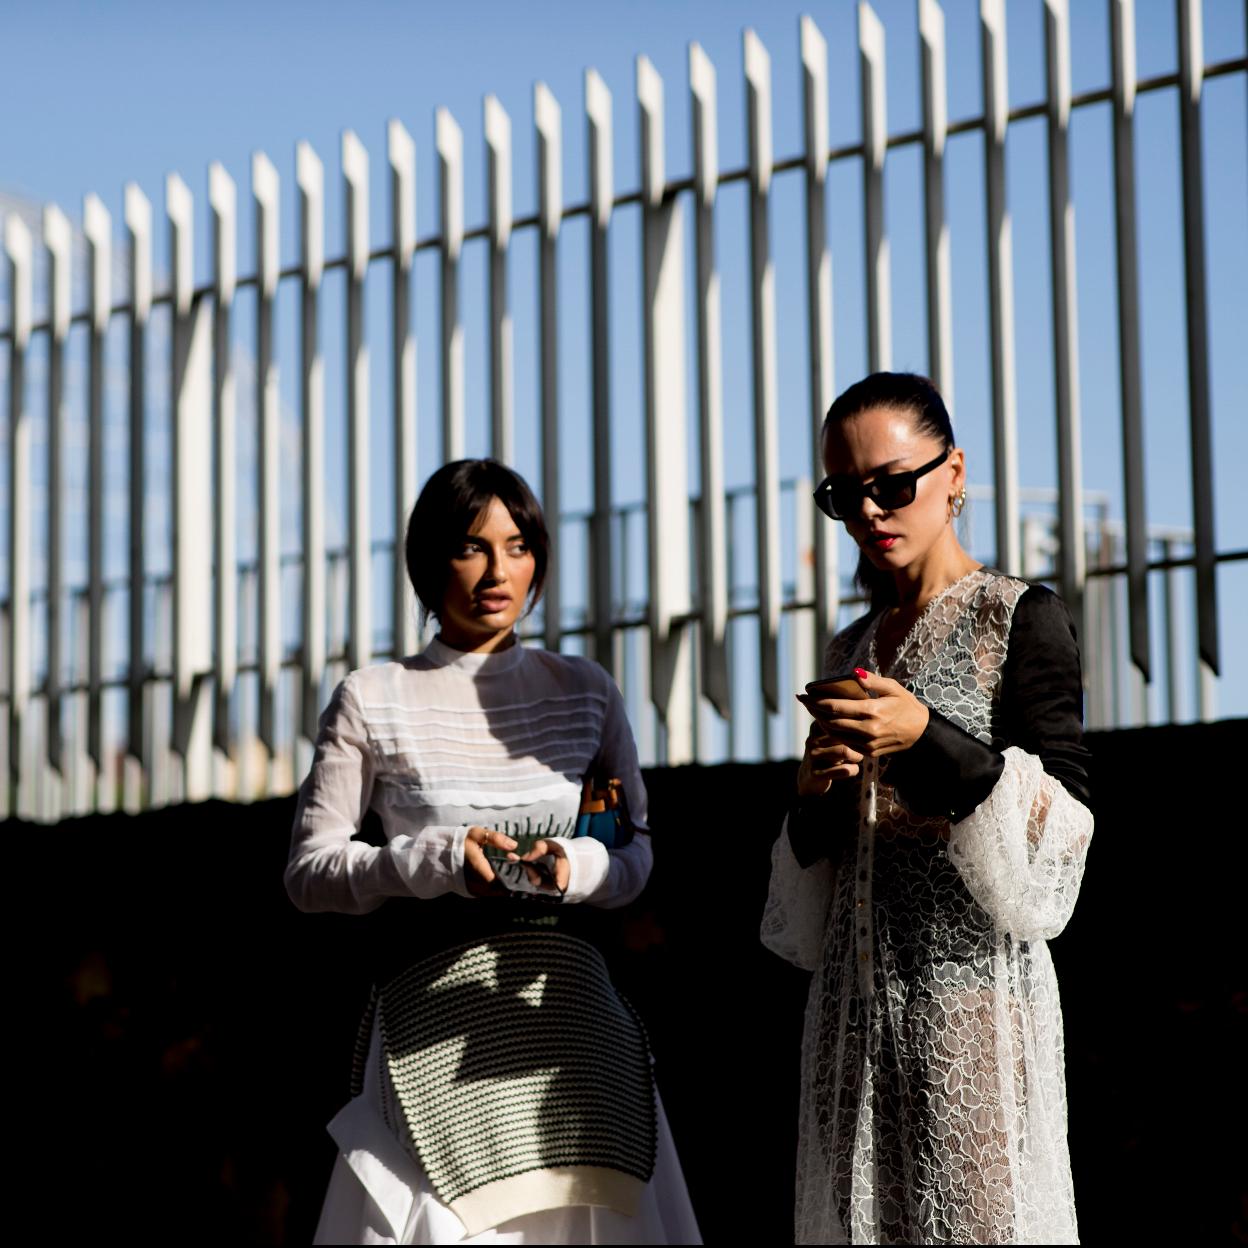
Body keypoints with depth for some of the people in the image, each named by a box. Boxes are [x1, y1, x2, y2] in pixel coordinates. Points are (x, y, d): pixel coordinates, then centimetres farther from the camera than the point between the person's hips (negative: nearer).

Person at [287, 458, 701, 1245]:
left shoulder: (583, 691, 10)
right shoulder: (373, 700, 1)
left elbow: (637, 855, 12)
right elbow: (309, 870, 0)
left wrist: (572, 868, -11)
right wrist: (438, 861, -15)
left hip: (566, 1004, 3)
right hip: (433, 1014, -2)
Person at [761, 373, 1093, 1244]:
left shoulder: (1021, 620, -2)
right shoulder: (853, 650, 16)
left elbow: (1063, 819, -9)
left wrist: (928, 737, -19)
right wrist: (815, 800, -1)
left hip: (971, 980, -6)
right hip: (858, 999, 6)